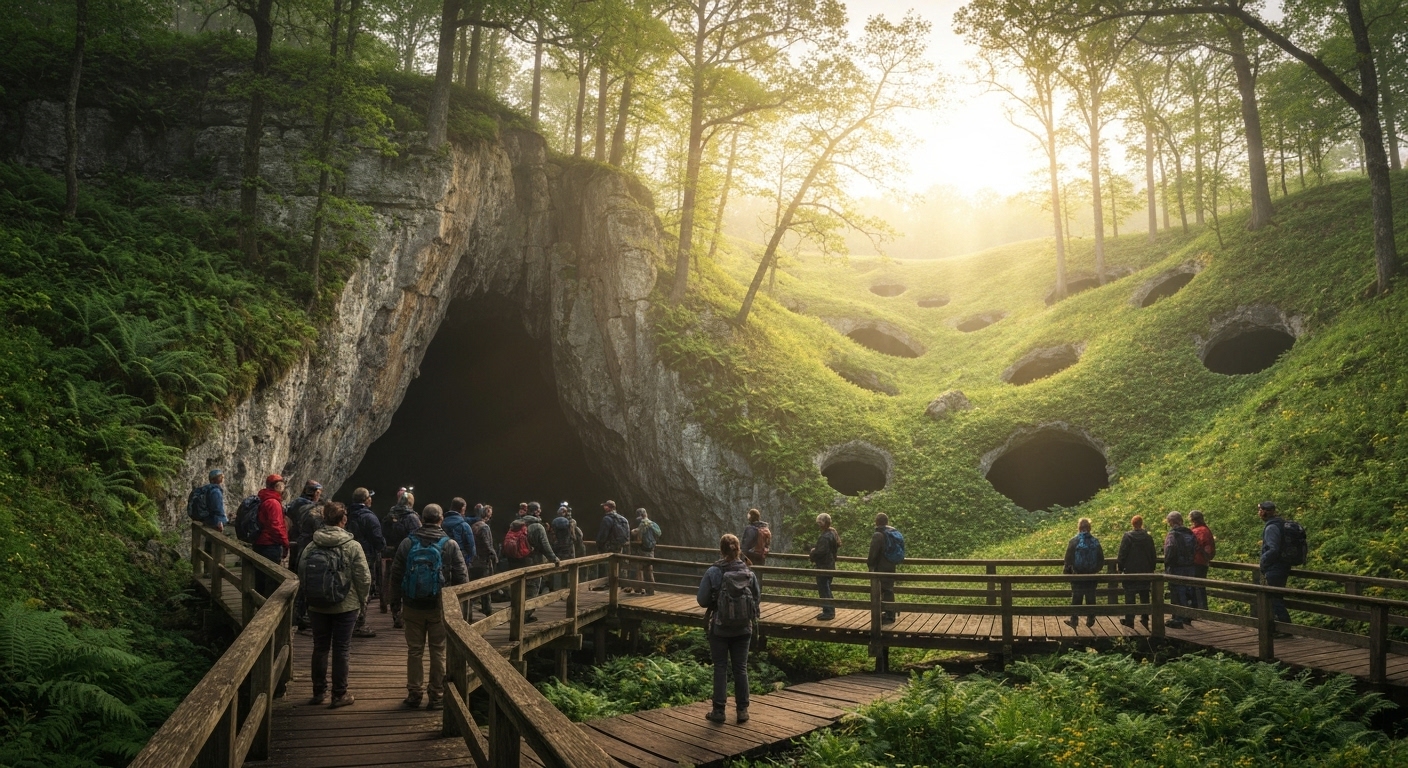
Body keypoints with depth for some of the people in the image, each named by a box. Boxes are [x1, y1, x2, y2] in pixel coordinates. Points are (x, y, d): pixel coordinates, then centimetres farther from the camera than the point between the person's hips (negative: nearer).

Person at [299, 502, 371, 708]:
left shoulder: (310, 548, -5)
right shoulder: (353, 547, -13)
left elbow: (302, 576, 1)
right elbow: (364, 579, -12)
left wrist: (310, 598, 15)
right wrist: (363, 602, 3)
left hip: (317, 606, 3)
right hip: (346, 606, -3)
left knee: (320, 648, 15)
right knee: (342, 649, 6)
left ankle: (319, 691, 23)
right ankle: (339, 694, 12)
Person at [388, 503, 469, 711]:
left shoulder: (407, 543, -3)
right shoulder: (450, 545, -7)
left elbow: (396, 574, 2)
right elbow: (462, 577, -6)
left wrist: (397, 598, 14)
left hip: (412, 606, 1)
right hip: (439, 607, -1)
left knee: (415, 651, 11)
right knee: (438, 651, 7)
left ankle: (414, 694, 17)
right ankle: (437, 696, 11)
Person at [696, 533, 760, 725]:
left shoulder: (713, 572, -14)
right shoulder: (749, 573, -6)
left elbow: (702, 600, -10)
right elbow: (757, 598, 2)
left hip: (719, 628, -2)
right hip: (743, 629, 2)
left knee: (720, 668, 8)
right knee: (741, 668, 12)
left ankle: (719, 710, 11)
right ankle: (742, 710, 16)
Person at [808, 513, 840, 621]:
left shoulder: (825, 537, -22)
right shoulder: (833, 533, 11)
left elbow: (821, 551, -28)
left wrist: (812, 553, -7)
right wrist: (815, 550, 8)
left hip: (823, 567, -11)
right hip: (830, 565, 11)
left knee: (823, 590, -3)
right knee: (827, 589, 19)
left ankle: (828, 612, 0)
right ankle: (830, 611, 25)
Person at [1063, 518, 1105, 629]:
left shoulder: (1074, 541, -11)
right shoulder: (1095, 541, -1)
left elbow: (1068, 559, -10)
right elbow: (1101, 559, 6)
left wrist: (1066, 571, 2)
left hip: (1077, 575, -2)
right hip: (1092, 576, 2)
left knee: (1076, 598, 5)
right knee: (1090, 598, 12)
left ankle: (1074, 620, 6)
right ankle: (1090, 620, 17)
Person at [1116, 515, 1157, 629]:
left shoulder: (1127, 537, -10)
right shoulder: (1148, 538, 1)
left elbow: (1122, 555, -10)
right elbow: (1153, 555, 8)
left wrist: (1120, 568, -1)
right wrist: (1151, 569, 17)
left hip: (1130, 571, -4)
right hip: (1145, 572, 4)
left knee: (1130, 597, 0)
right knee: (1145, 596, 13)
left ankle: (1129, 620, 0)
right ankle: (1145, 618, 14)